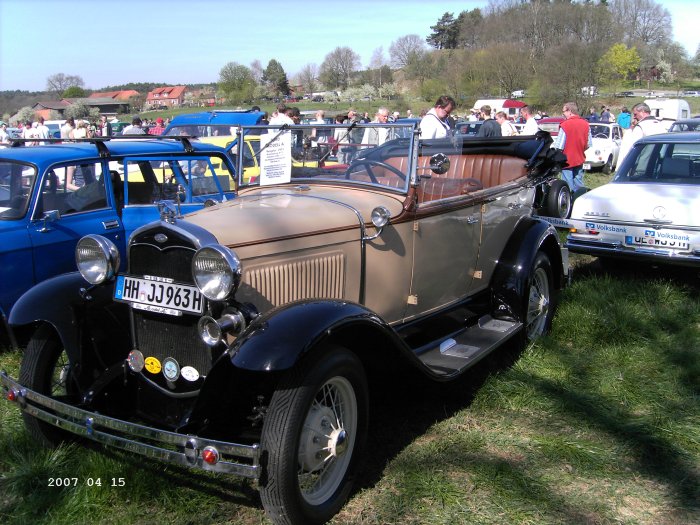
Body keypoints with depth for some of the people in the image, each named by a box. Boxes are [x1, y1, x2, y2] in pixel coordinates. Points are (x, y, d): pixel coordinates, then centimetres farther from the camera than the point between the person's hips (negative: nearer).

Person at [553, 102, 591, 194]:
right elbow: (589, 144, 5)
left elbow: (558, 146, -17)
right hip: (579, 160, 6)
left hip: (567, 161, -6)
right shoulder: (586, 124, 0)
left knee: (569, 188, 2)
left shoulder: (565, 125, -18)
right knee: (579, 186, 16)